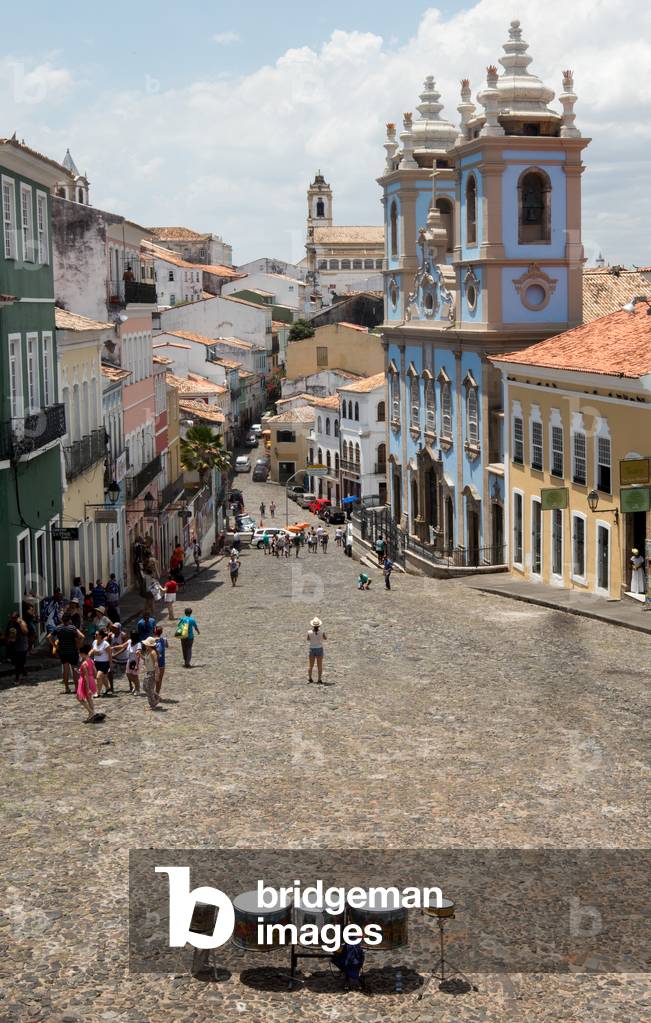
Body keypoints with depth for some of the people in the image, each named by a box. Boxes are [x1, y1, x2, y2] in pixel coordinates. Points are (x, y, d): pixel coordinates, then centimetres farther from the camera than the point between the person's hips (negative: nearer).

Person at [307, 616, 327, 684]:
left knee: (310, 665, 13)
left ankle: (310, 678, 13)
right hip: (319, 649, 0)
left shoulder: (309, 632, -15)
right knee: (319, 665, 8)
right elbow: (325, 638, 5)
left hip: (312, 649, 0)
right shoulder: (321, 633, -15)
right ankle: (319, 679, 7)